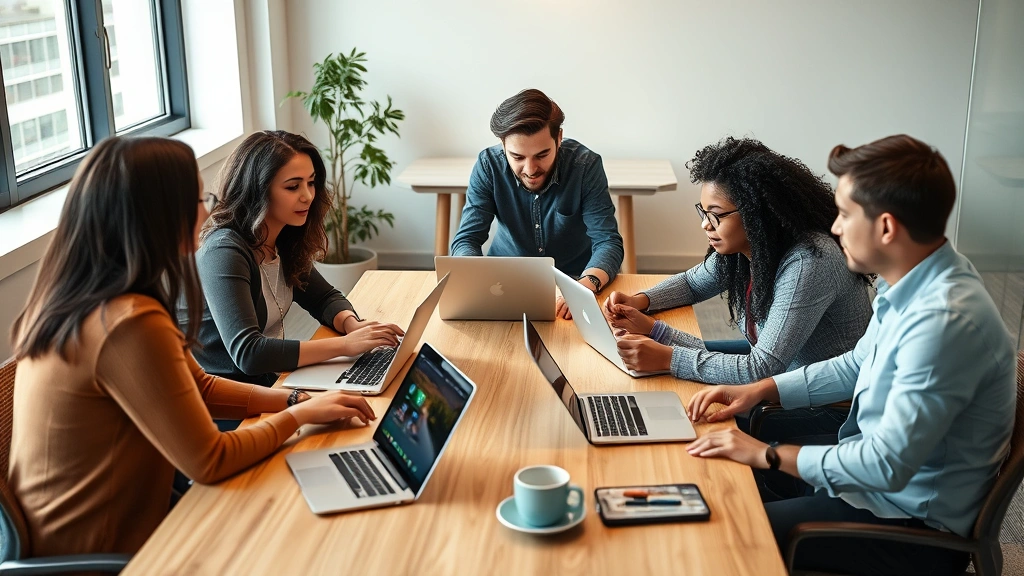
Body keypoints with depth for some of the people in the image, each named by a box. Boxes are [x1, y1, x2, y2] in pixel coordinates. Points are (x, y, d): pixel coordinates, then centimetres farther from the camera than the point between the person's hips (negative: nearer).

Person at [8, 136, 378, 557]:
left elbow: (200, 386, 8)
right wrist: (298, 416, -9)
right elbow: (208, 463, -24)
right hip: (100, 553, -8)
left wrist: (298, 399, 0)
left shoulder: (84, 298, 0)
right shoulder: (129, 324, -30)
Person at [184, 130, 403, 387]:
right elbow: (247, 353, -29)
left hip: (275, 378, 7)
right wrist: (345, 344, -29)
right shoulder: (225, 252, -21)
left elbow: (324, 298, 13)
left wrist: (353, 325, -10)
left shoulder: (283, 240, 2)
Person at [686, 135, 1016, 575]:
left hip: (914, 524, -9)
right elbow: (857, 366, 13)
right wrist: (758, 391, 4)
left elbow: (888, 465, -30)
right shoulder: (913, 283, -3)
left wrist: (769, 455, -19)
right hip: (876, 464, 9)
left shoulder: (945, 321, -32)